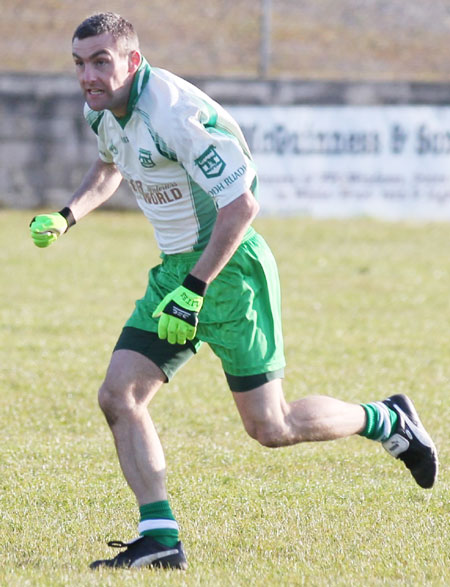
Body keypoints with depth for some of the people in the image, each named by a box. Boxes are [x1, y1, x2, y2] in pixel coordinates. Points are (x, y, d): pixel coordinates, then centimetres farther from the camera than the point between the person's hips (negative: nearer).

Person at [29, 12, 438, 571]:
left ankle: (388, 421, 20)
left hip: (228, 267, -8)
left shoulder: (177, 113, -26)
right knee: (118, 396, -5)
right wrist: (65, 217, 9)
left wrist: (194, 289, -27)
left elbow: (240, 205, -27)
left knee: (270, 428, -3)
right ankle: (159, 539, -3)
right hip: (175, 270, 8)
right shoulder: (102, 110, 2)